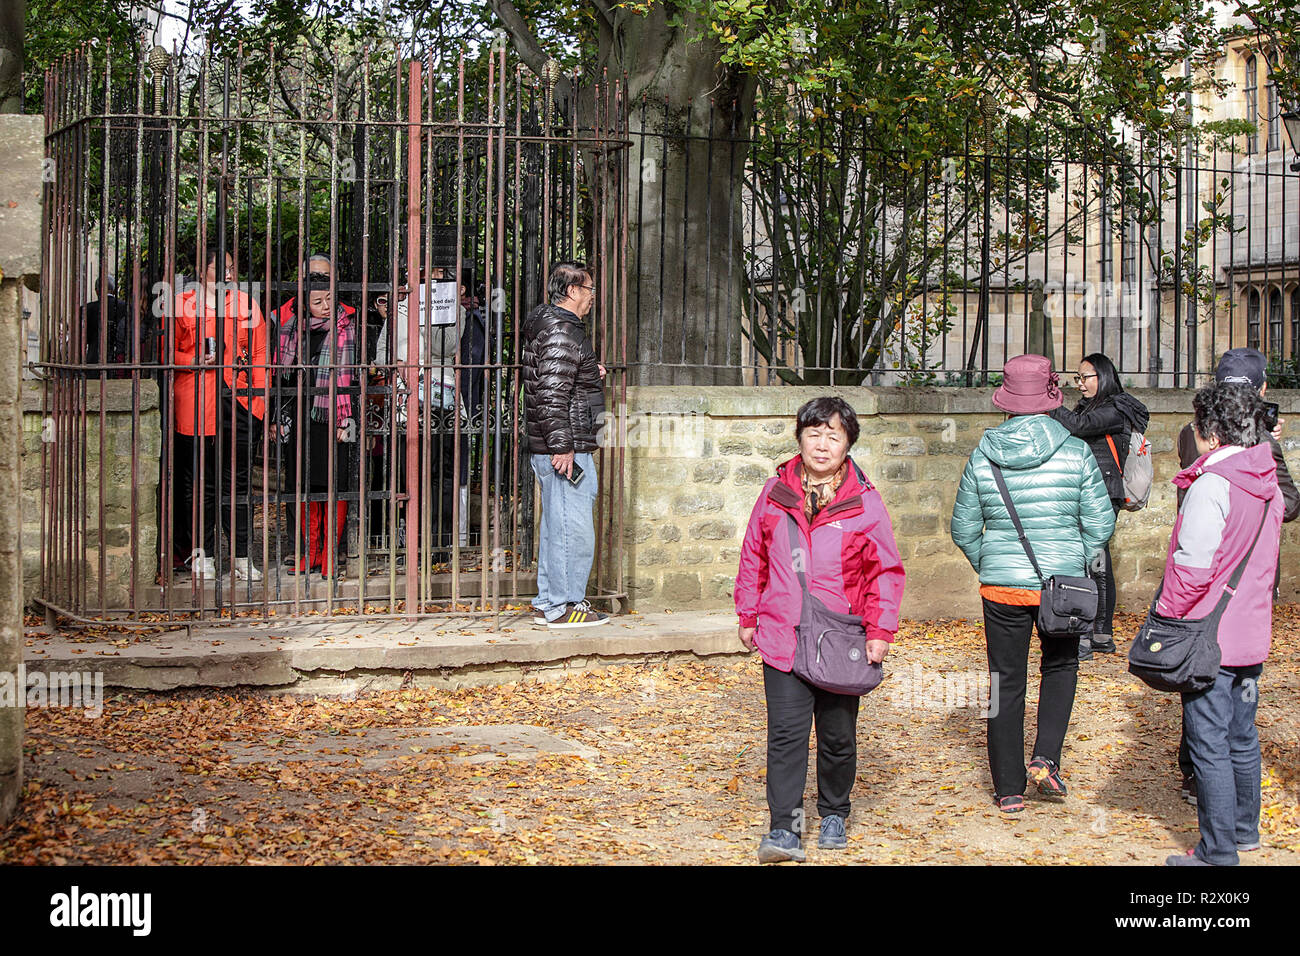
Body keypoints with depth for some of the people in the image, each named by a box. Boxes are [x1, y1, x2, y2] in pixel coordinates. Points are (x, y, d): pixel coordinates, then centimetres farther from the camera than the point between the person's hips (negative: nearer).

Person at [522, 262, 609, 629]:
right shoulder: (561, 331, -15)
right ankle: (564, 606, -1)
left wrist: (590, 375, 15)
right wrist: (562, 446, -23)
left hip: (553, 448, 11)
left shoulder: (554, 326, 18)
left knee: (555, 528, 15)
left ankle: (548, 604, 21)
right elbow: (551, 394, -22)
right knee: (573, 530, -6)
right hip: (566, 448, -11)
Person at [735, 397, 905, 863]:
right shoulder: (775, 493, 5)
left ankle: (834, 815, 30)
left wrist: (881, 631, -5)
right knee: (786, 733, -7)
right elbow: (753, 557, 14)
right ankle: (784, 829, -4)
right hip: (781, 636, 0)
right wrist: (748, 616, 13)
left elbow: (887, 570, 2)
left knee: (838, 735, 12)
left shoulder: (864, 501, -1)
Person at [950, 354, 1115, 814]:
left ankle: (1009, 789, 15)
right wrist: (1075, 562, 10)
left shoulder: (983, 457, -4)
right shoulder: (1075, 453, -9)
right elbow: (1100, 523, -6)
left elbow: (963, 529, 3)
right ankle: (1046, 759, 9)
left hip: (1002, 586, 1)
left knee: (1006, 683, 11)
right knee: (1060, 665, 24)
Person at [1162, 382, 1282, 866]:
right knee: (1242, 737, 20)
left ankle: (1218, 852, 4)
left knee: (1209, 745, -1)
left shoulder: (1211, 486, -19)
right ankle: (1245, 829, 33)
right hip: (1252, 634, 8)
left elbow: (1192, 568, -21)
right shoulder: (1268, 485, 6)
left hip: (1209, 639, -8)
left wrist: (1166, 614, -10)